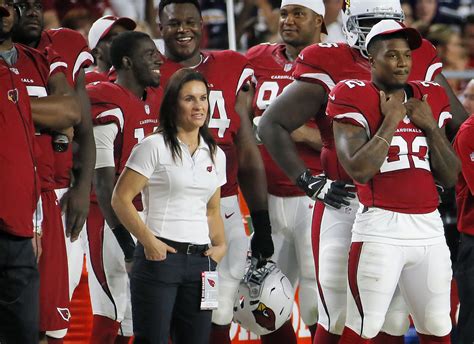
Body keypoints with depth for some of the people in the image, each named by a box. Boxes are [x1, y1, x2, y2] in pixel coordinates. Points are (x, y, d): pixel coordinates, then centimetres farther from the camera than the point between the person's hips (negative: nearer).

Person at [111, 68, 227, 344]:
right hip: (161, 256, -6)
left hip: (200, 259, 6)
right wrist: (148, 241, -16)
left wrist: (221, 245, 7)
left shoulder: (216, 155, 14)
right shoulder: (155, 147, -4)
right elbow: (121, 199, -8)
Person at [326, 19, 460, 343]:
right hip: (381, 230, -6)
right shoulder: (355, 99, -4)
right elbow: (359, 170, -16)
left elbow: (450, 178, 12)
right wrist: (391, 120, -11)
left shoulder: (429, 99, 13)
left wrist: (430, 127, 0)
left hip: (429, 230, 6)